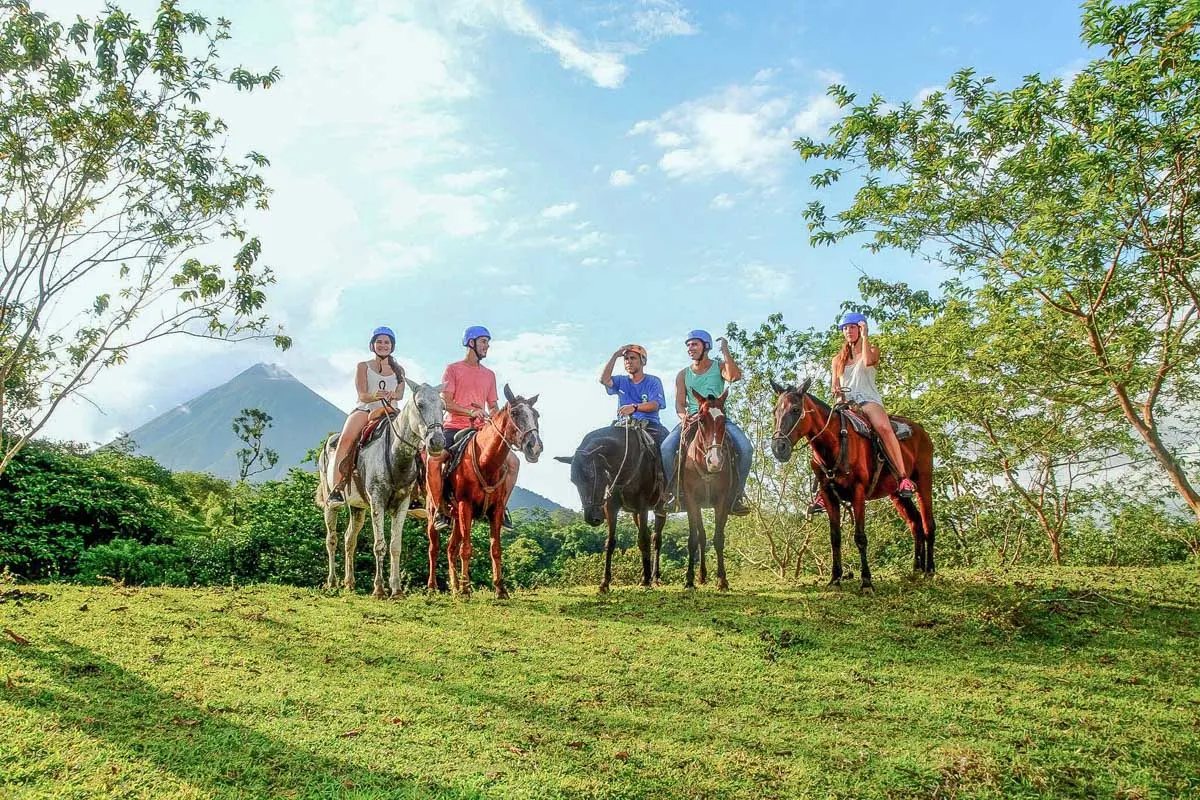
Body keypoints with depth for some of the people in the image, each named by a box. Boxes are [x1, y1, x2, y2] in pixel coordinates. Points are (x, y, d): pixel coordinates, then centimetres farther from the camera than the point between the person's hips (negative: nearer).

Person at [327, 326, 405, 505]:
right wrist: (375, 396, -24)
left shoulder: (399, 370, 19)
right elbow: (362, 396, 1)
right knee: (346, 438, -31)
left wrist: (393, 395, -25)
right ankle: (337, 488, -32)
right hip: (365, 409, -2)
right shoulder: (363, 367, 14)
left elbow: (400, 394, 1)